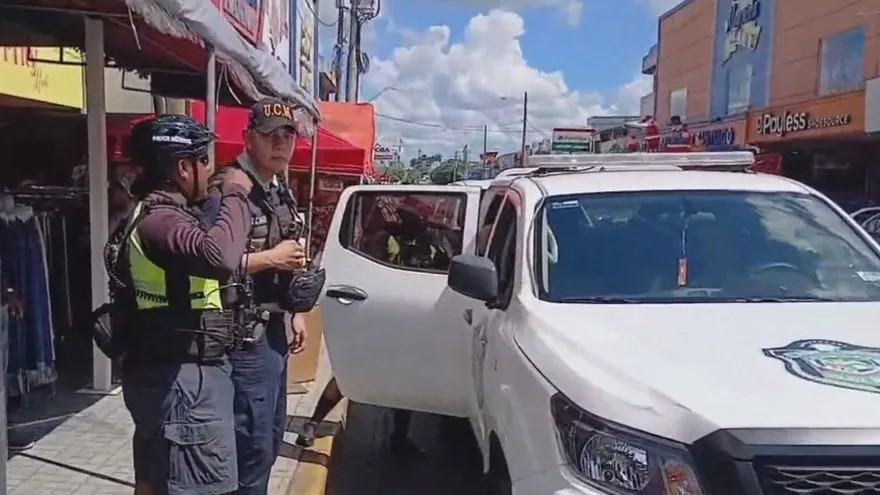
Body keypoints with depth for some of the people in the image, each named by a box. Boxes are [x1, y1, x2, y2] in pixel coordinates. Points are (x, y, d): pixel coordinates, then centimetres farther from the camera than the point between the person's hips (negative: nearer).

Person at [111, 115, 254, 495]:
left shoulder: (155, 213, 14)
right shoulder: (160, 219, -21)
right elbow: (220, 257, -40)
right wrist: (235, 195, -26)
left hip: (161, 373, 11)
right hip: (184, 378, -11)